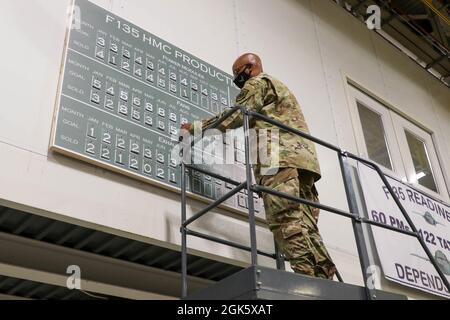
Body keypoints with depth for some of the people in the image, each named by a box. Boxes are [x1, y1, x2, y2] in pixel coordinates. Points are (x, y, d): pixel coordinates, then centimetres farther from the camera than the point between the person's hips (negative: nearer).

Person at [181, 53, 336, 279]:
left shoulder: (258, 83, 12)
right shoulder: (276, 86, 40)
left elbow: (236, 116, 0)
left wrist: (198, 126, 9)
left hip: (281, 157, -9)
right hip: (302, 155, 9)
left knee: (285, 220, -19)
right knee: (304, 225, -2)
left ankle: (309, 279, -28)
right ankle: (324, 281, -11)